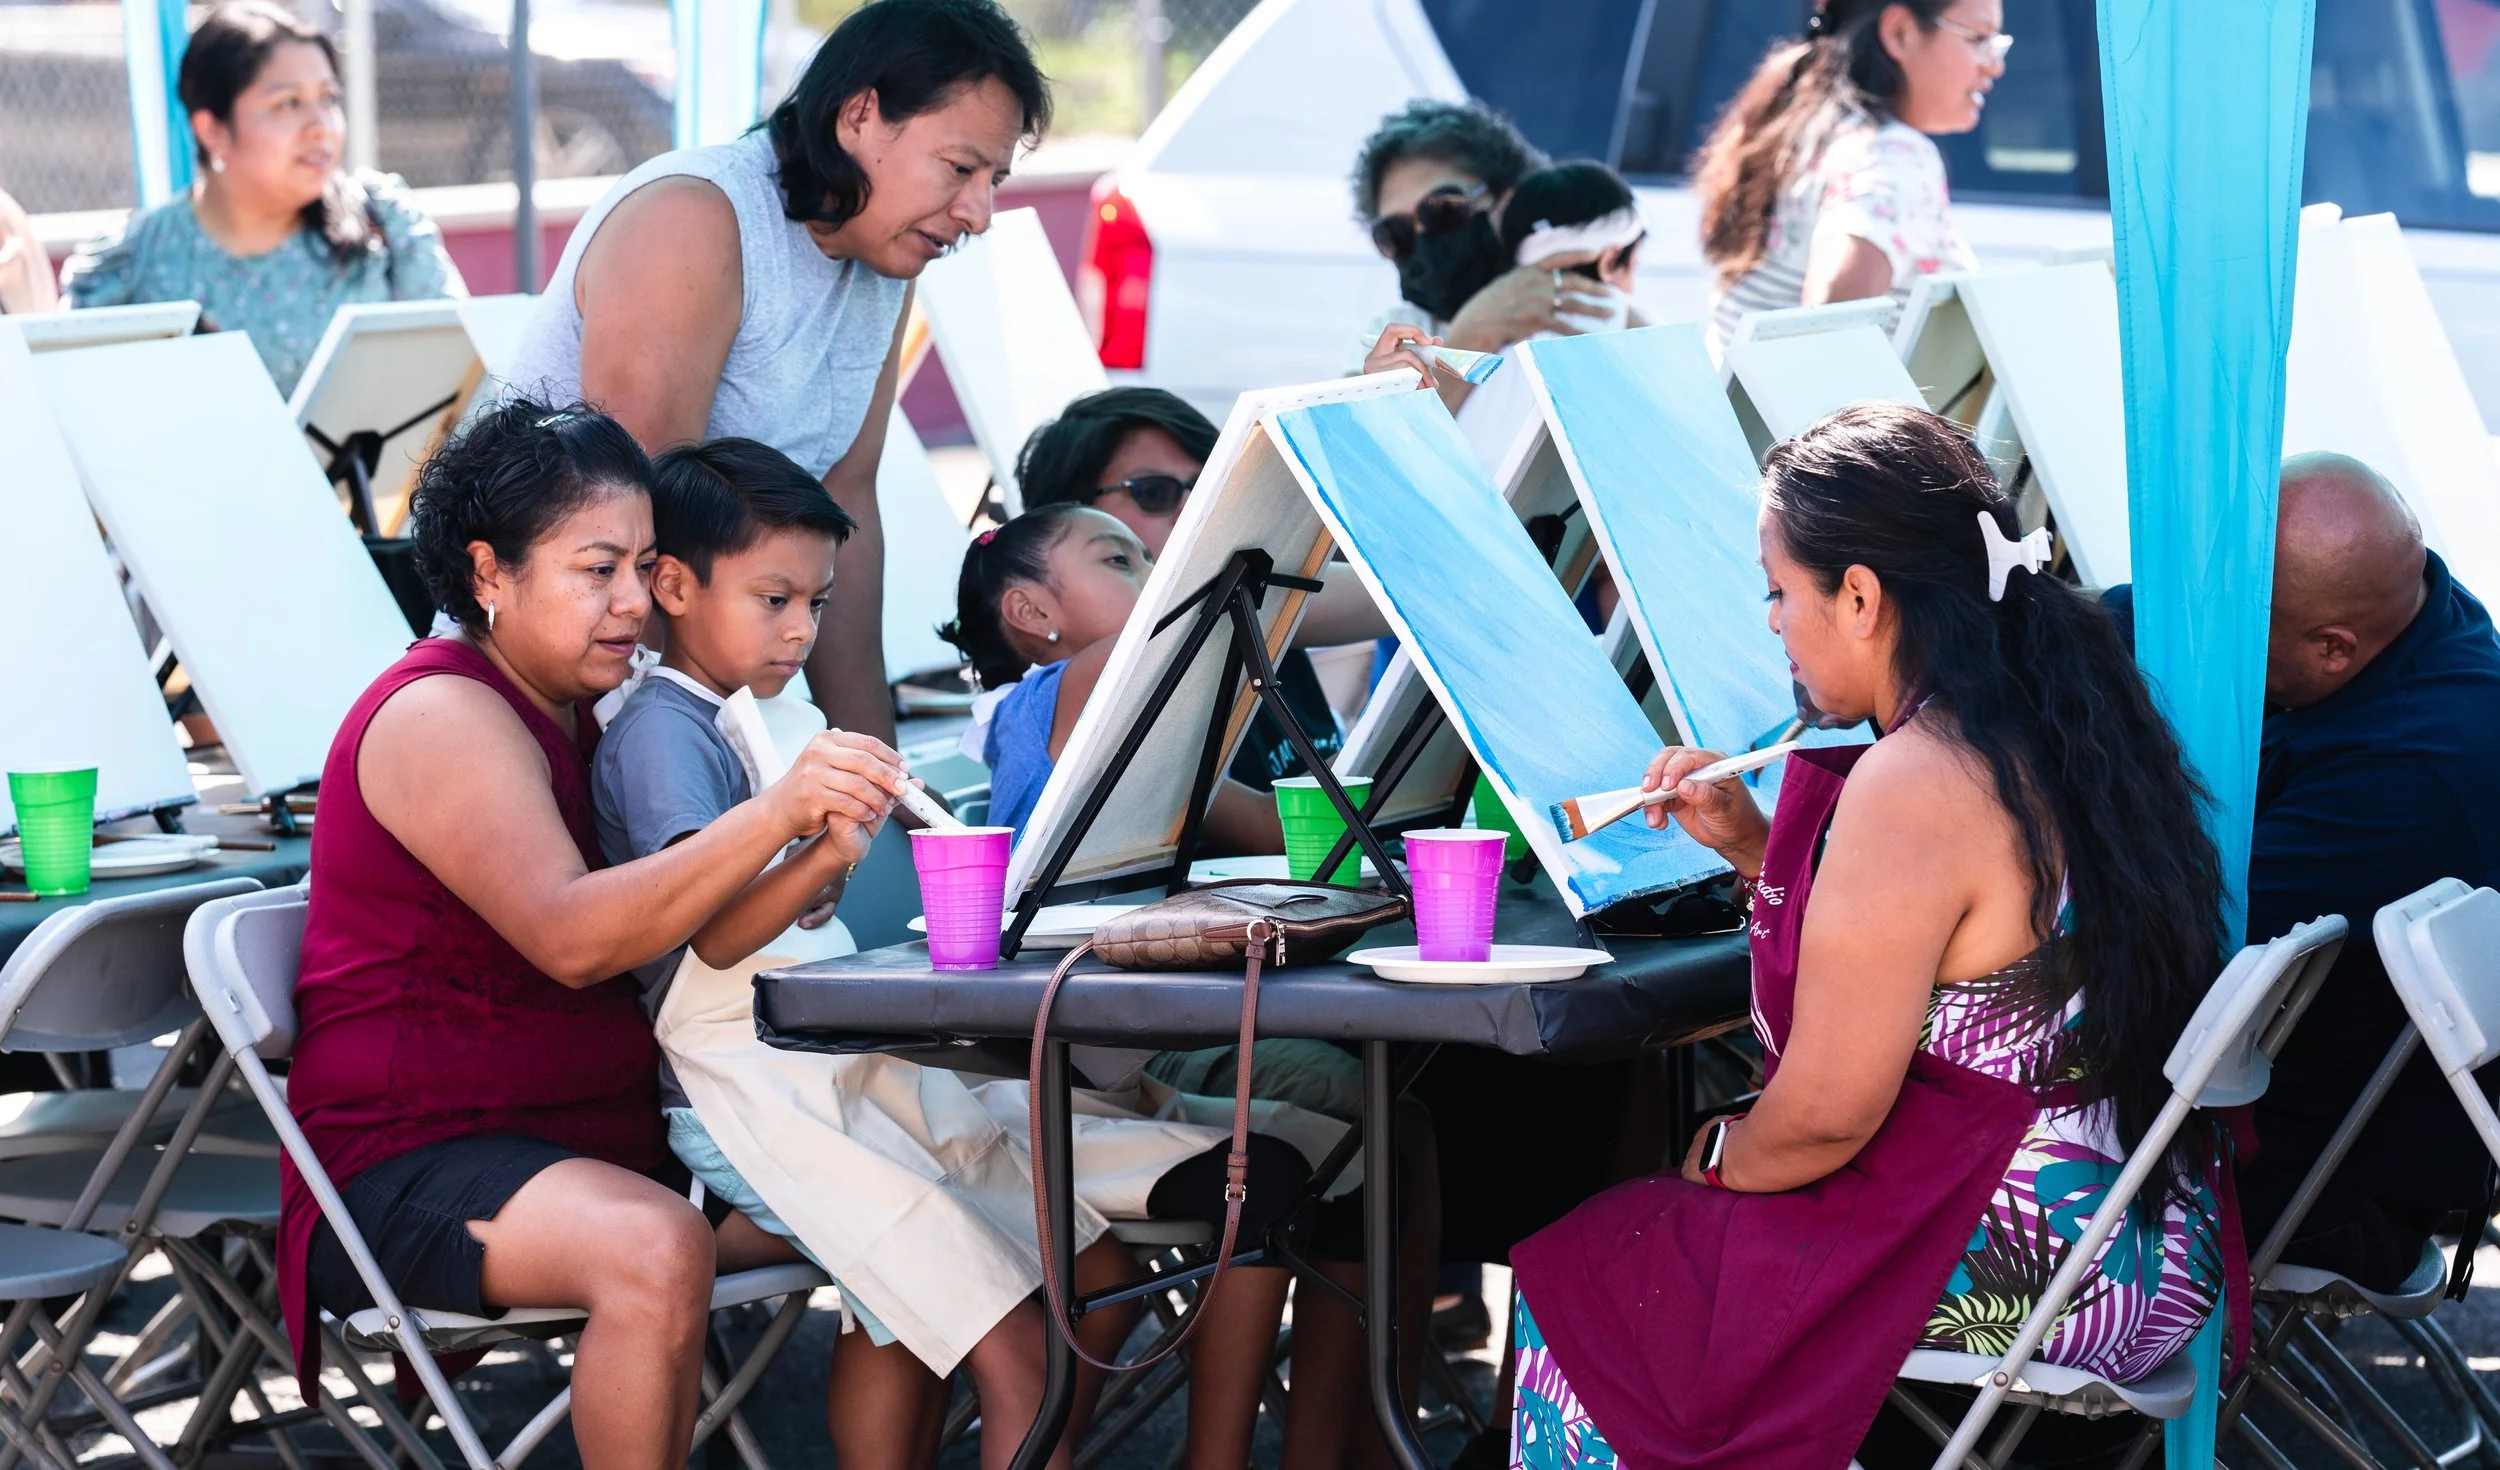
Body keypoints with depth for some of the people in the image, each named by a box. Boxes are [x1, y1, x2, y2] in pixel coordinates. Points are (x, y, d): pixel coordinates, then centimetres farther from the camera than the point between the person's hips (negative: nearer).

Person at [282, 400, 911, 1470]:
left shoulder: (570, 713, 16)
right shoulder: (441, 720, -14)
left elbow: (669, 924, 11)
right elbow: (569, 937, -29)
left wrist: (820, 847, -6)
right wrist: (774, 816, -39)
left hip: (600, 1138, 9)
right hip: (413, 1164, -9)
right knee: (656, 1251, -36)